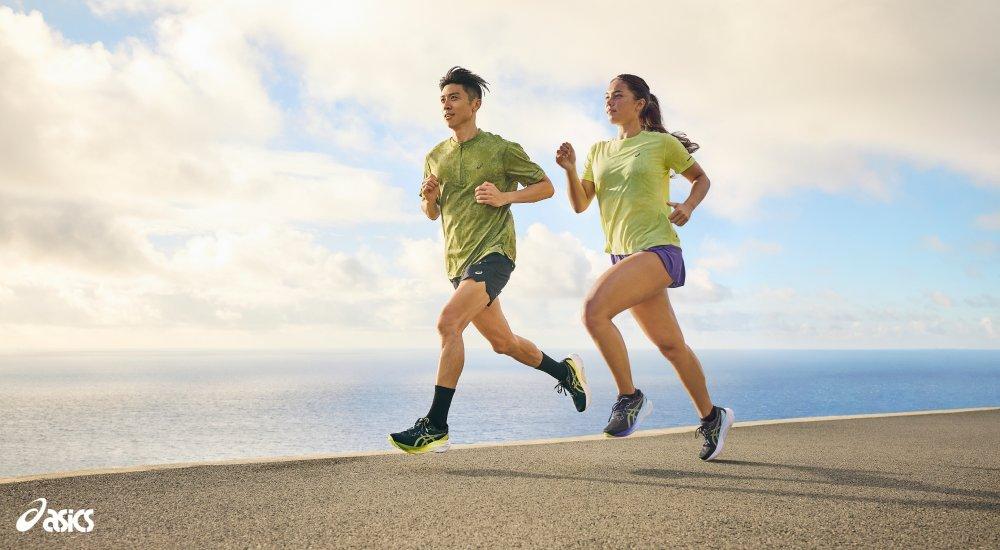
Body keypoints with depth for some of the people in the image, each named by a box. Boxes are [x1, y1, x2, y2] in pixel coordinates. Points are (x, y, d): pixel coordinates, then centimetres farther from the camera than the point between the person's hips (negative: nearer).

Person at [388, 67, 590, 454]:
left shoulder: (502, 149, -1)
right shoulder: (435, 157, 14)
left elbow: (546, 187, 3)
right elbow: (432, 214, 21)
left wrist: (504, 196, -13)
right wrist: (429, 197, -3)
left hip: (493, 252, -7)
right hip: (458, 261, 7)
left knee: (448, 322, -25)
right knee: (502, 342, 14)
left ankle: (436, 426, -24)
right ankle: (566, 371, 39)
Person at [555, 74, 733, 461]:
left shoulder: (661, 143, 2)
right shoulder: (599, 151, 16)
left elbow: (701, 178, 14)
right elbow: (580, 204, 9)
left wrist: (688, 206, -5)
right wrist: (570, 169, -7)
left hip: (658, 248, -6)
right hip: (623, 255, 6)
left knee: (594, 309, -26)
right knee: (670, 345, 10)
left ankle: (630, 397, -13)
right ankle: (712, 417, 25)